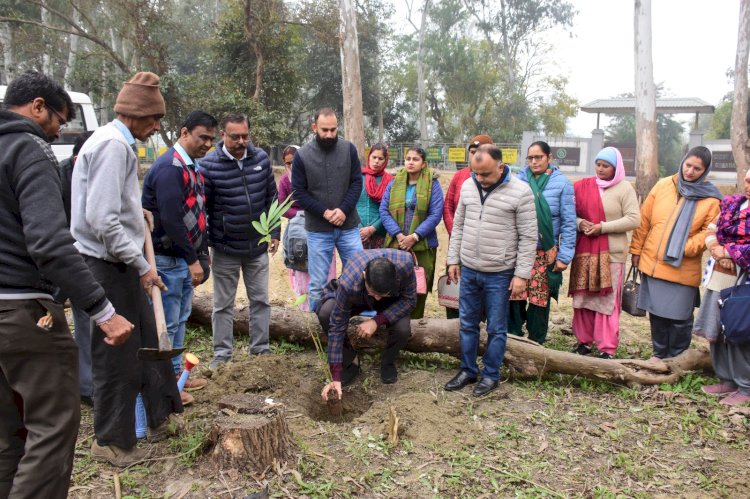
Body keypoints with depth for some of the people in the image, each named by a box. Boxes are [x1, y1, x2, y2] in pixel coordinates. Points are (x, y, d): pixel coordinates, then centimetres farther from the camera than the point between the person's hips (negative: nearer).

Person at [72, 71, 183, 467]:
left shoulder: (119, 143, 13)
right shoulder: (113, 144, -18)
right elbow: (102, 219, -25)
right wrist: (141, 265, -20)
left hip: (121, 264, 10)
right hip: (110, 266, -10)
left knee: (147, 340, 18)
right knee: (117, 353, 2)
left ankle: (162, 417, 34)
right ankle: (112, 441, 19)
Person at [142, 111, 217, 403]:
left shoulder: (192, 166, 13)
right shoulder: (169, 167, -18)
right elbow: (170, 219, -24)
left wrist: (201, 252, 15)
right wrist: (192, 260, -20)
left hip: (184, 257, 10)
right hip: (167, 258, -10)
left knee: (180, 318, 17)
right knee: (167, 322, 0)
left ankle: (175, 373, 30)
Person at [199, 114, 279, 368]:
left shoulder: (261, 158, -1)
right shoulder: (209, 165, -12)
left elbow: (272, 197, 8)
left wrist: (274, 233, 6)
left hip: (258, 247, 3)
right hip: (224, 250, -3)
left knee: (260, 300, 12)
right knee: (223, 304, 9)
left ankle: (260, 348, 25)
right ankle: (222, 353, 21)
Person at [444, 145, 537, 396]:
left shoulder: (520, 192, -12)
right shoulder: (468, 186, 3)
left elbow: (528, 237, -10)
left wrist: (522, 274, -11)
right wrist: (453, 259, 11)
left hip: (499, 274, -5)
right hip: (468, 270, 5)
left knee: (496, 329, 8)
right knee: (467, 325, 14)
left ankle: (491, 375, 23)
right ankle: (468, 370, 29)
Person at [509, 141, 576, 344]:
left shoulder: (561, 183, -3)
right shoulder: (519, 179, 2)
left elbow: (568, 223, -3)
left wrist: (565, 255, -7)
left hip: (546, 253, -1)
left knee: (540, 299, 7)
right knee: (514, 297, 1)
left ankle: (535, 344, 24)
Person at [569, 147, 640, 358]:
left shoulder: (625, 189, -1)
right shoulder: (584, 186, 9)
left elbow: (633, 220, -6)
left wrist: (603, 227, -13)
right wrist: (580, 223, -10)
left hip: (611, 252, -3)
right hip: (584, 250, 4)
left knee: (608, 301, -2)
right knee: (583, 297, 7)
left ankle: (607, 349, 5)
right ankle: (584, 341, 21)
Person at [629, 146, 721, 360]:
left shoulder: (711, 198, -3)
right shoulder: (662, 186, 4)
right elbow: (644, 220, 6)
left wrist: (684, 249, -17)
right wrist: (636, 250, 6)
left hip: (683, 269, -2)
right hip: (652, 263, 3)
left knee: (680, 317, 5)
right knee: (657, 312, 13)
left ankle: (677, 357, 24)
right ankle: (659, 353, 29)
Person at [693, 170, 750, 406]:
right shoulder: (730, 203, 11)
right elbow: (711, 232, 12)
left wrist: (727, 251, -11)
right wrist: (717, 251, -6)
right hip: (718, 277, 6)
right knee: (717, 331, 12)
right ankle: (727, 380, 26)